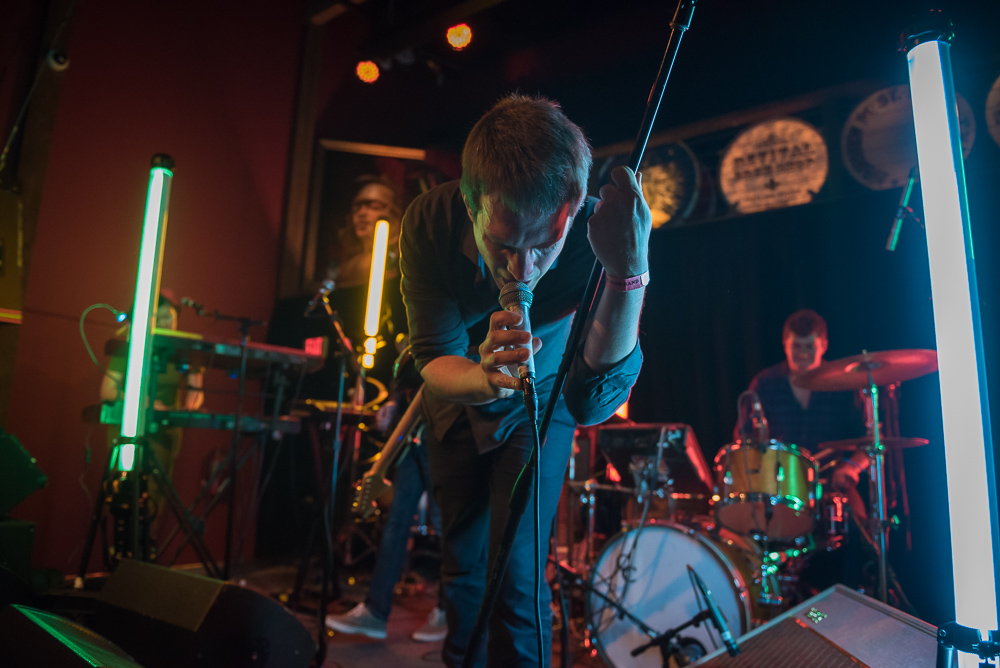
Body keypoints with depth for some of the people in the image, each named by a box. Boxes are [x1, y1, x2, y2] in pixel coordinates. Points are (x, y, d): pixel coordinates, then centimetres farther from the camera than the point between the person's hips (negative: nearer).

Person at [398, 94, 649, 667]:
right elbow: (433, 364, -31)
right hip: (458, 399, 2)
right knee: (463, 561, 17)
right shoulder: (431, 222, -30)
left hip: (538, 406, -2)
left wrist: (630, 272, -54)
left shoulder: (598, 236, -34)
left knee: (517, 573, -8)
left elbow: (592, 403, -41)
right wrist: (482, 378, -54)